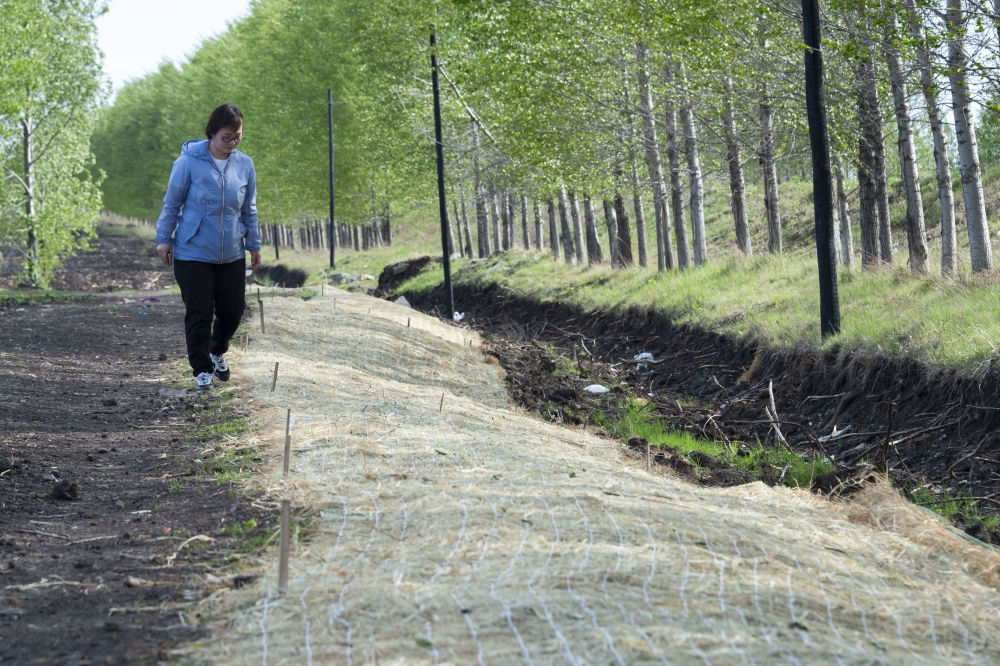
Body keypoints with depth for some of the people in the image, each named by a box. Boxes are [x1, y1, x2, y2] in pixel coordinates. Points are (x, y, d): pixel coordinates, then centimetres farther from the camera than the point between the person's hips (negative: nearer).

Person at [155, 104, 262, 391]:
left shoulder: (245, 164, 1)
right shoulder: (189, 162, -10)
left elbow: (249, 209, 12)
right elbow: (172, 203, -1)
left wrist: (254, 245, 14)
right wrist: (164, 239, 1)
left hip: (232, 254, 4)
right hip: (193, 252, -4)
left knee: (233, 308, 8)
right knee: (199, 313, -2)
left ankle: (217, 352, 37)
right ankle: (202, 370, 11)